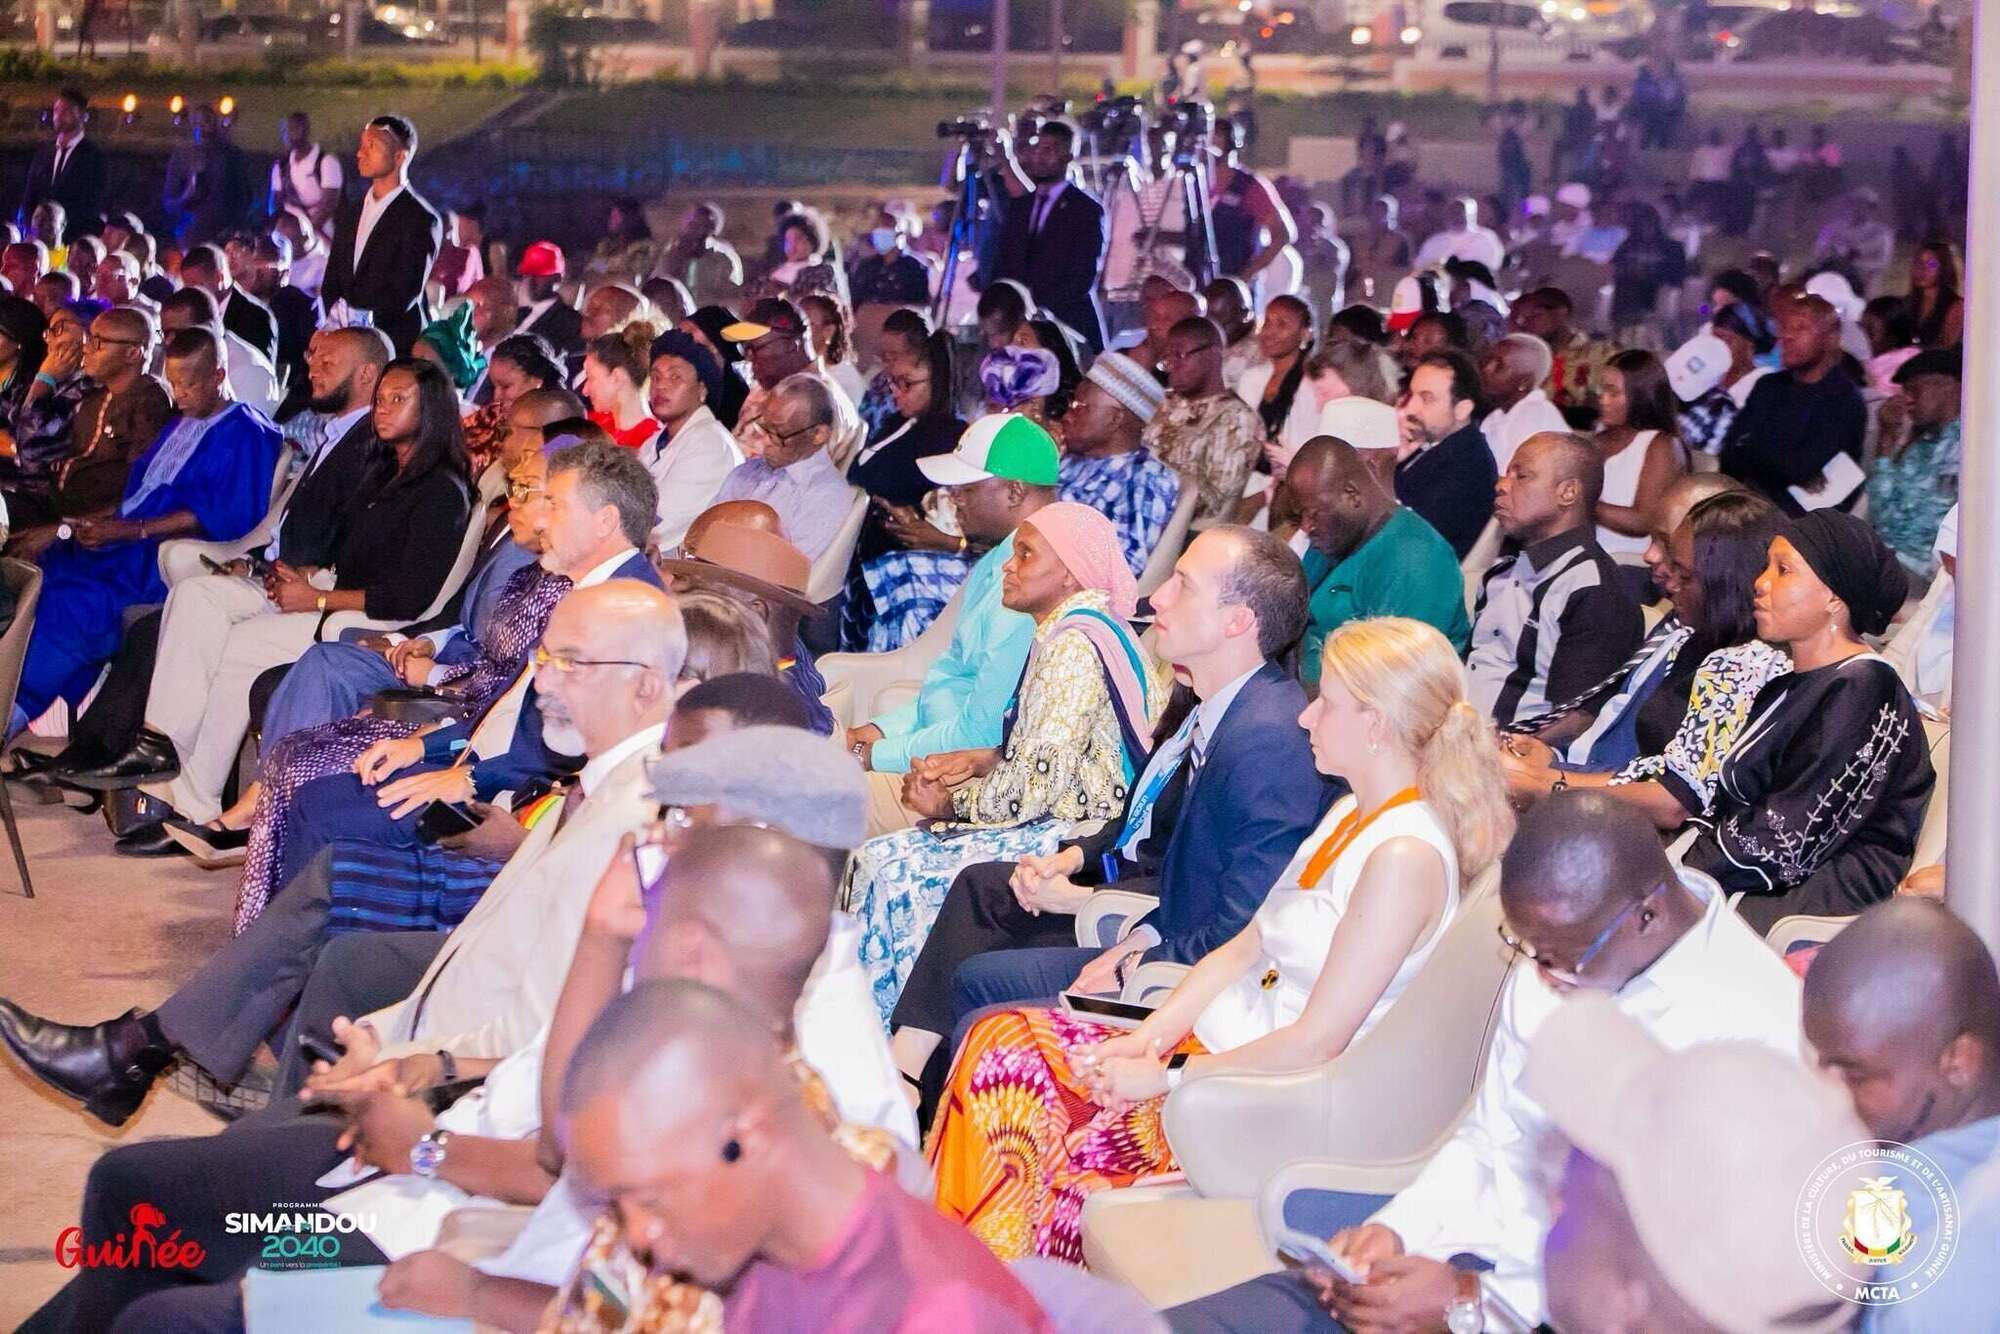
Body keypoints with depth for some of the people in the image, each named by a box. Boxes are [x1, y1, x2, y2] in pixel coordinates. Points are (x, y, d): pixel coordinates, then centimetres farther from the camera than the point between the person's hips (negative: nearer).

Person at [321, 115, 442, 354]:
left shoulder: (421, 218, -6)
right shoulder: (348, 214, 16)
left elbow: (405, 292, -12)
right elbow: (331, 282, 14)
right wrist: (335, 312, -6)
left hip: (397, 340, -6)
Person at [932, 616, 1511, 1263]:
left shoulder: (1404, 857, -19)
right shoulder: (1349, 815, 12)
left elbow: (1316, 1044, -21)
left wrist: (1168, 1074, -14)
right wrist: (1146, 1040, 0)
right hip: (1226, 1038, 10)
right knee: (1002, 1042, -6)